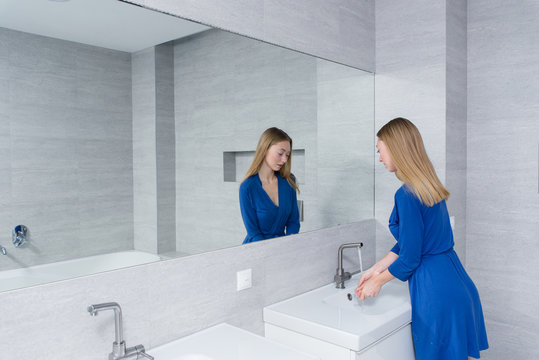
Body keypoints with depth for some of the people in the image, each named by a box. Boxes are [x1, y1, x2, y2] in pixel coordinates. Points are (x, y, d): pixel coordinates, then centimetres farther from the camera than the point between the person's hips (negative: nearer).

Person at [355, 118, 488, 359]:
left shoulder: (407, 196, -21)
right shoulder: (430, 187, 7)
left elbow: (409, 259, -18)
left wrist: (378, 281, -2)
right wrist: (377, 269, 16)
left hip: (437, 295, -9)